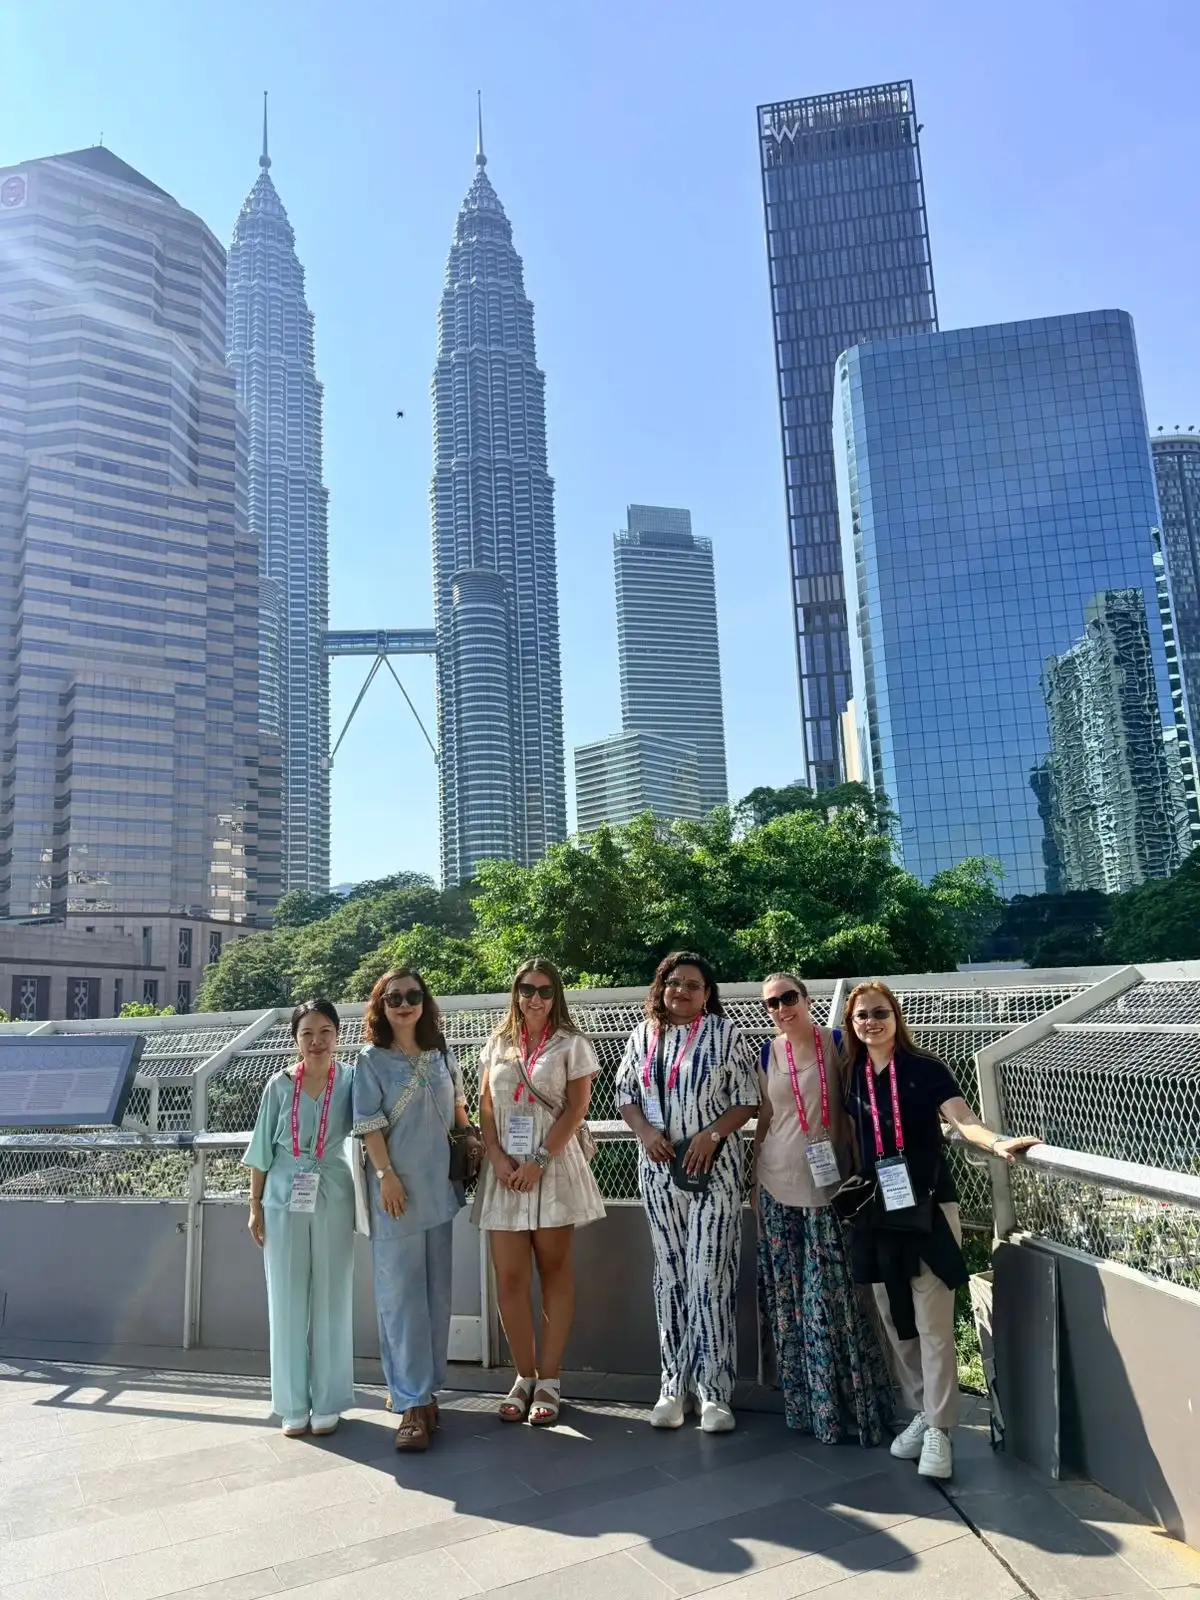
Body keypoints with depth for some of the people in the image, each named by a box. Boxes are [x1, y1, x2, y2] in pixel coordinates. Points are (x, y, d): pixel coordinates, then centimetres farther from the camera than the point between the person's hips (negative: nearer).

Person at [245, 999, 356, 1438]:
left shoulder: (349, 1081, -4)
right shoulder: (279, 1085, -1)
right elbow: (262, 1149, 5)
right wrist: (255, 1206, 5)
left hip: (333, 1203, -1)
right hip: (284, 1203, 1)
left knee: (331, 1302, 7)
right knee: (288, 1303, 7)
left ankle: (327, 1403, 20)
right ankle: (293, 1405, 20)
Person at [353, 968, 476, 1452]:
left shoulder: (442, 1054, 10)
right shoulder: (371, 1059, -2)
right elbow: (369, 1124, -7)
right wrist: (386, 1174, -15)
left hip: (439, 1185, 5)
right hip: (396, 1187, -4)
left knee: (436, 1291, 10)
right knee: (401, 1294, -3)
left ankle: (425, 1387, 23)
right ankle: (412, 1403, 1)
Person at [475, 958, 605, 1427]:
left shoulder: (570, 1044, 1)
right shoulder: (498, 1044, 11)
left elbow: (577, 1107, -6)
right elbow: (486, 1107, 9)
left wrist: (539, 1161, -13)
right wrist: (498, 1157, -6)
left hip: (553, 1168, -3)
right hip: (504, 1170, 3)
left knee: (554, 1272, 5)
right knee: (510, 1278, 3)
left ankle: (549, 1379, 13)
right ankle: (524, 1377, 15)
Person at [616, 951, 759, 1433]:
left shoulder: (726, 1033, -3)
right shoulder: (644, 1035, 8)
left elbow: (747, 1099, -3)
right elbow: (625, 1094, 12)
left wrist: (711, 1134, -16)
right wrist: (645, 1131, -6)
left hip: (712, 1169, -4)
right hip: (658, 1171, 4)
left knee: (709, 1276, -5)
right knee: (669, 1275, 10)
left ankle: (714, 1392, 5)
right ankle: (674, 1386, 19)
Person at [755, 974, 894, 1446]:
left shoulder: (836, 1044, -4)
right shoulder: (768, 1054, 4)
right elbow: (764, 1119, 11)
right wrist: (754, 1182, 11)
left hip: (828, 1187, -3)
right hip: (778, 1188, 3)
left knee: (833, 1297, -2)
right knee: (788, 1299, 8)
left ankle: (850, 1403, 14)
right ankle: (805, 1403, 22)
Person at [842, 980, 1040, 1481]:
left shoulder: (924, 1068, -7)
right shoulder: (853, 1077, 6)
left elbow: (962, 1120, -18)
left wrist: (997, 1143, -36)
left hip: (927, 1208, -5)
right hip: (877, 1213, 5)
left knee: (932, 1325, -2)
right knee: (895, 1322, 12)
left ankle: (939, 1430, 9)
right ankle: (920, 1414, 27)